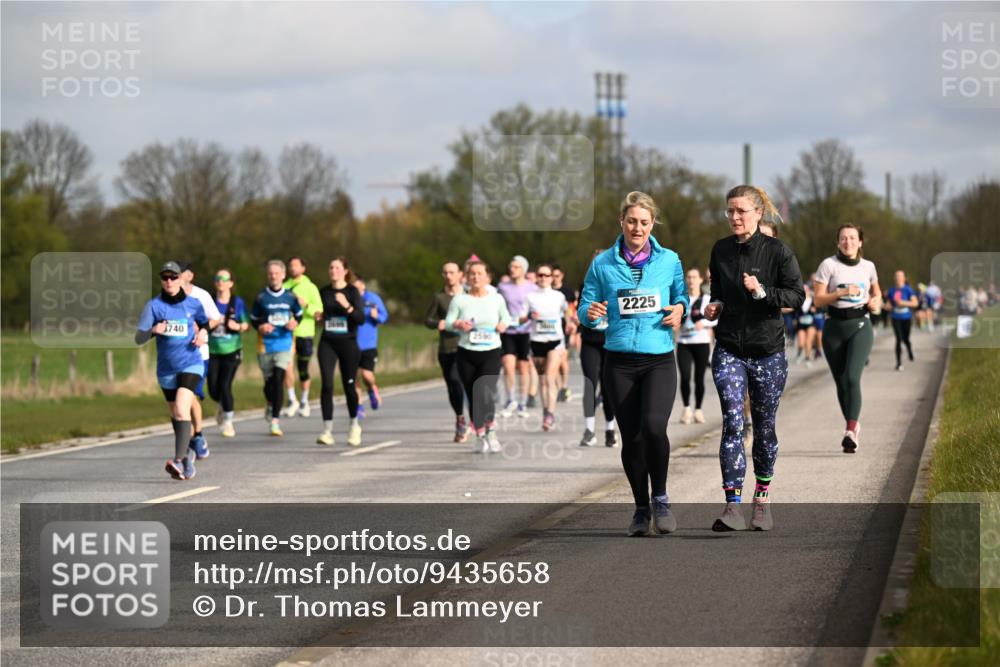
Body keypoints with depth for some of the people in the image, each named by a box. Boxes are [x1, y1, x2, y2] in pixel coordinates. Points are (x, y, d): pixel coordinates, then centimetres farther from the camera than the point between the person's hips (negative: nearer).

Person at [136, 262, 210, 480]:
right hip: (166, 369, 2)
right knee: (175, 414, 16)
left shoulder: (193, 304, 0)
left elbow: (205, 322, 21)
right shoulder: (153, 305, -5)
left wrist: (203, 333, 0)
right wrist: (153, 331, -28)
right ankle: (187, 454, 39)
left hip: (190, 365, -2)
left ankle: (179, 460, -30)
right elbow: (138, 338, -9)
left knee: (182, 410, -22)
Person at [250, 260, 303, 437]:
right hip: (265, 345, 1)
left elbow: (299, 314, 17)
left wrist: (295, 323, -4)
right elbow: (253, 319, 8)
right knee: (269, 382, 7)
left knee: (278, 380, -15)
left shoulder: (290, 297, 3)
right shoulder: (261, 298, 1)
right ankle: (270, 405, 42)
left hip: (284, 344, -1)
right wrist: (260, 327, -13)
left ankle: (275, 420, -11)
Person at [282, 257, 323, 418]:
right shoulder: (284, 287, 9)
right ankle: (292, 401, 1)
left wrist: (306, 305, -17)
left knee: (303, 370, 5)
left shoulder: (310, 288, 3)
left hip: (305, 334, -1)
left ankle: (304, 402, 22)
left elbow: (319, 312, -2)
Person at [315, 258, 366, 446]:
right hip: (327, 343, 2)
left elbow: (361, 319, -13)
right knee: (326, 385, -10)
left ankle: (354, 426, 28)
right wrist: (319, 316, 0)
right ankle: (327, 430, -9)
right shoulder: (324, 292, 7)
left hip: (348, 343, -2)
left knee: (349, 386, 5)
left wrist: (347, 306, -27)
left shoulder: (352, 291, -4)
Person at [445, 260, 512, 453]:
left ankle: (491, 432, -6)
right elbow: (448, 322, 1)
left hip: (491, 353, -1)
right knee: (472, 398, 4)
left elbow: (506, 317, 17)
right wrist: (458, 324, -19)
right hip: (466, 354, 1)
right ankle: (480, 436, 18)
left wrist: (503, 324, -5)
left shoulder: (497, 299, 3)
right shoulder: (459, 300, 1)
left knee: (485, 393, -19)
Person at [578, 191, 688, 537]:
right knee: (631, 437, 3)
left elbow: (682, 297, 16)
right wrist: (590, 313, -15)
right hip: (620, 362, 1)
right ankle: (641, 508, 20)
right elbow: (585, 308, 7)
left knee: (654, 426, -22)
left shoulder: (669, 261, 5)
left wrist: (679, 309, -6)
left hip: (659, 360, -1)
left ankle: (660, 500, -4)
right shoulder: (602, 264, 4)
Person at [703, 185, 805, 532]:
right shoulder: (720, 250, 6)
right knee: (732, 422, -12)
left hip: (768, 350, -2)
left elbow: (797, 295, -7)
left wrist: (762, 292, -21)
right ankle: (732, 506, -18)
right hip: (729, 349, 2)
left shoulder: (777, 251, -5)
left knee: (764, 425, 9)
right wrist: (714, 307, 1)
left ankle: (762, 498, 25)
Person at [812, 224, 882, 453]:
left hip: (860, 326, -1)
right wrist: (842, 292, -19)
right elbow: (818, 299, -6)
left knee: (852, 377, -19)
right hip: (835, 328, 1)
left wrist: (876, 302, 4)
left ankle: (850, 432, -27)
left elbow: (876, 291, 25)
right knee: (841, 382, 8)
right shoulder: (829, 265, -2)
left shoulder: (868, 267, 6)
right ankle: (852, 424, 30)